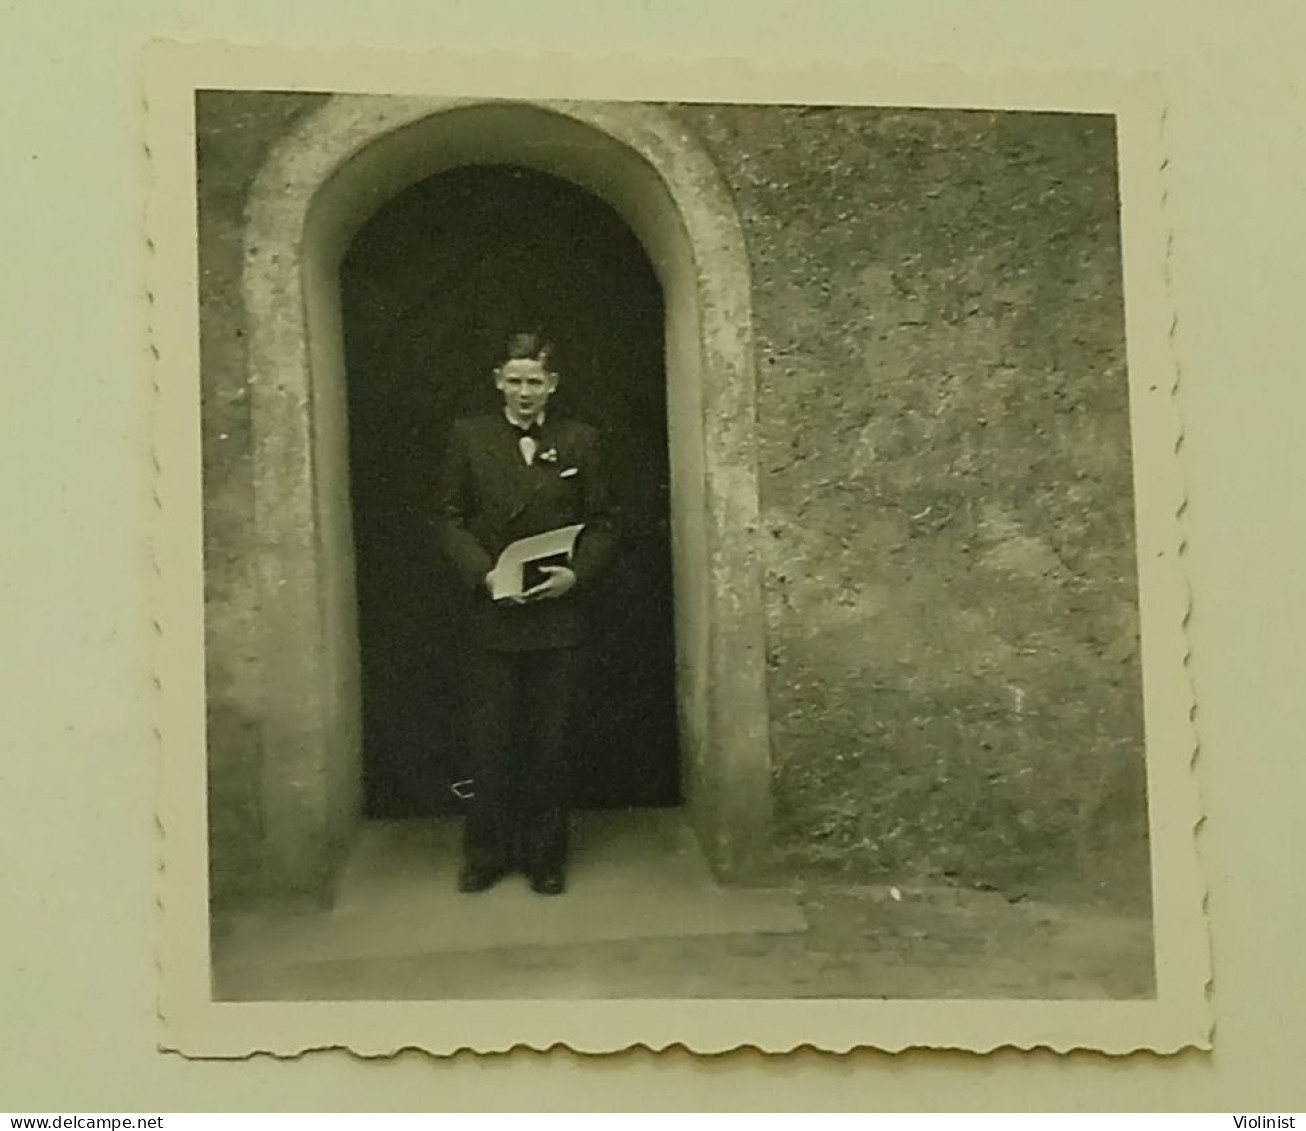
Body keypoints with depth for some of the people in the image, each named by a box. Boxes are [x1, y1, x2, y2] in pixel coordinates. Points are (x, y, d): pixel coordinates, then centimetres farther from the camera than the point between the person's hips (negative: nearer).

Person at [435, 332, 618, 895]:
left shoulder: (580, 441, 5)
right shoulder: (468, 437, 4)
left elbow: (602, 521, 6)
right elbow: (450, 519, 3)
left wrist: (576, 574, -11)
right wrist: (483, 573, -12)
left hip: (557, 613, 0)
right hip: (491, 613, 0)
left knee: (552, 742, 6)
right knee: (492, 740, 4)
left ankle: (546, 857, 19)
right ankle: (486, 854, 18)